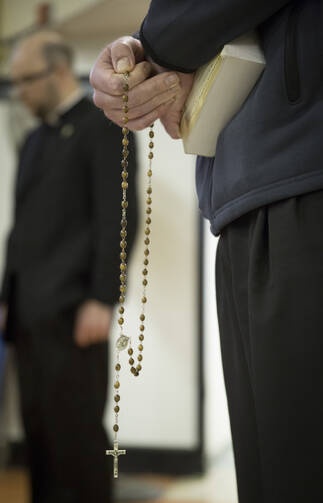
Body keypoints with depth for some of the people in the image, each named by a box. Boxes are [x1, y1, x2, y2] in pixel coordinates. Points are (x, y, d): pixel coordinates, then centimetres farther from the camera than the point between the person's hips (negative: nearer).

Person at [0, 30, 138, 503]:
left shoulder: (102, 127, -1)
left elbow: (118, 218, -10)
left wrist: (101, 300, -17)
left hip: (71, 308, -8)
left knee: (76, 428, -7)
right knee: (40, 428, 6)